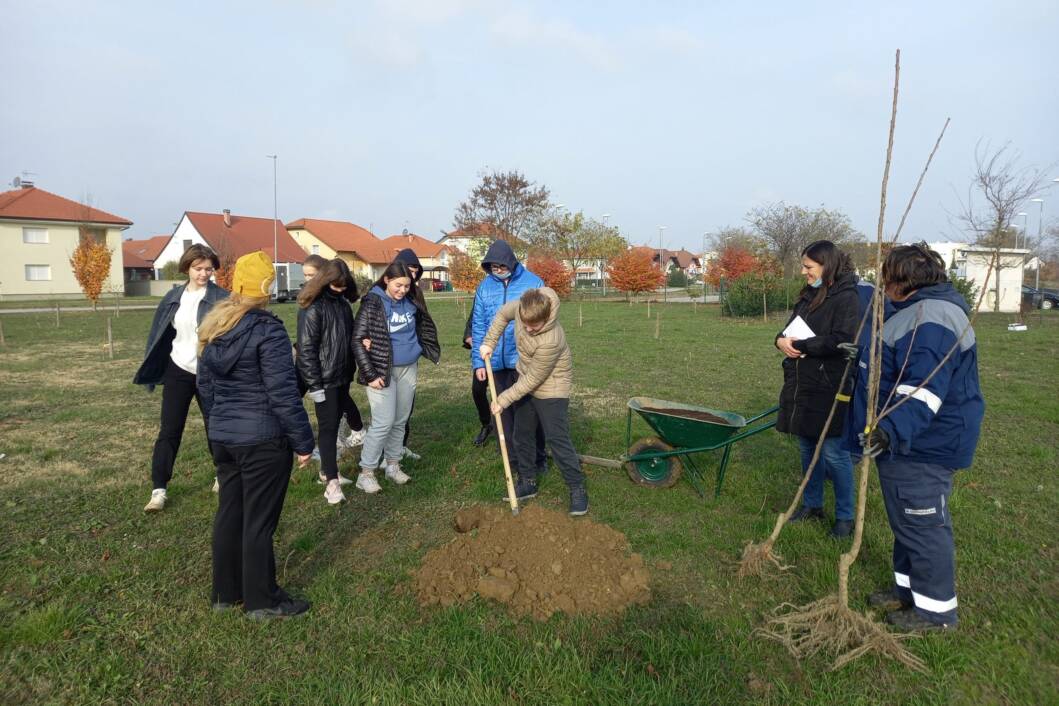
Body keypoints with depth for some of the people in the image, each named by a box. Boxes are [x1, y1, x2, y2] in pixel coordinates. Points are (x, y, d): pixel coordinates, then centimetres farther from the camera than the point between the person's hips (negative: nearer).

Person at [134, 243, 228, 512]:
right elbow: (161, 335, 10)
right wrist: (152, 371, 11)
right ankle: (159, 489, 10)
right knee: (169, 431, 3)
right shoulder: (173, 297, 5)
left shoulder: (221, 299, -9)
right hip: (178, 371, 3)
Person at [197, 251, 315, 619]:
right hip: (263, 440, -8)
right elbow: (283, 392, -20)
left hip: (223, 438, 8)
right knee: (259, 520, 3)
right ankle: (262, 600, 16)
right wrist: (303, 440, -12)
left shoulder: (213, 328, 7)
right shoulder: (267, 330, -18)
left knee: (228, 513, 17)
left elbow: (205, 385, 15)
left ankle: (225, 592, 31)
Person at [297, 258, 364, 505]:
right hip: (324, 380, -7)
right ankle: (332, 482, 5)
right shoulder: (312, 307, -15)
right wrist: (314, 385, -18)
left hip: (342, 376, 7)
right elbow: (306, 348, -17)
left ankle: (327, 471, 33)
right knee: (328, 427, -2)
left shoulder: (342, 301, 8)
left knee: (336, 422, 16)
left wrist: (351, 371, 13)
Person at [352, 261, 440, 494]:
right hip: (383, 371, -6)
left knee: (400, 421, 12)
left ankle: (393, 465, 27)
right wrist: (370, 374, -15)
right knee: (384, 422, -7)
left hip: (408, 369, 6)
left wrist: (424, 350, 11)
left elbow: (424, 326, 23)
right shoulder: (372, 303, -11)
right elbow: (357, 341, -12)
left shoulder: (410, 303, 5)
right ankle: (366, 473, 6)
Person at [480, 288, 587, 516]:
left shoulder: (550, 341, -37)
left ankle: (577, 488, 3)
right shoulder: (522, 307, -20)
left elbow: (532, 381, -27)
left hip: (550, 387, -8)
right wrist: (489, 342, -3)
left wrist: (503, 400, -17)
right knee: (522, 435, 14)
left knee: (557, 439, -11)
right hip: (526, 381, 8)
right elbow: (503, 314, 6)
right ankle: (527, 482, 29)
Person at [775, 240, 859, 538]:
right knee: (807, 448, 16)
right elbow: (790, 329, 18)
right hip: (801, 387, 8)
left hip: (829, 390, -8)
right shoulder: (809, 295, 13)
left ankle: (845, 516, 17)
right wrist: (781, 340, -5)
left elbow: (843, 341, -22)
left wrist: (799, 346, -15)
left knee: (833, 453, 1)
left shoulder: (846, 298, -12)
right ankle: (812, 504, 32)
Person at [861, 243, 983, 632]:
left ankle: (936, 610, 17)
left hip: (923, 447, -11)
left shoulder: (931, 319, -23)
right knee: (907, 521, 21)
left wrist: (894, 430, -43)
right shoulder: (920, 310, 14)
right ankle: (909, 589, 36)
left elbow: (924, 388, -34)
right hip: (907, 443, 11)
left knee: (923, 525, 2)